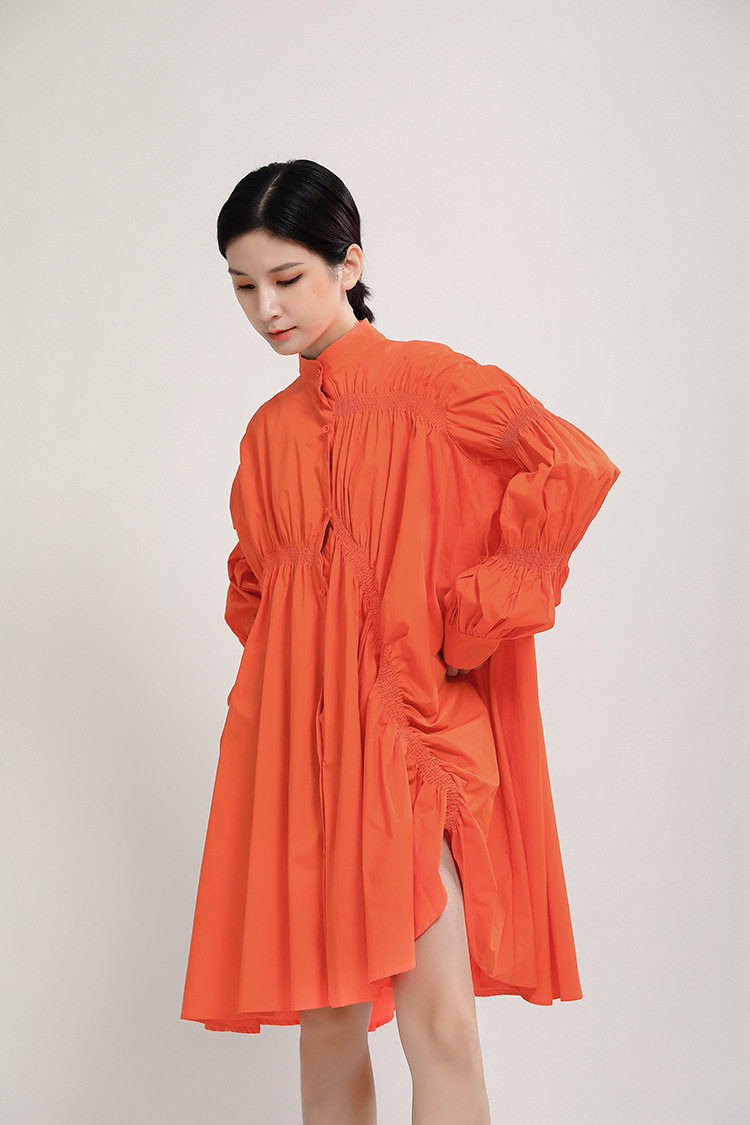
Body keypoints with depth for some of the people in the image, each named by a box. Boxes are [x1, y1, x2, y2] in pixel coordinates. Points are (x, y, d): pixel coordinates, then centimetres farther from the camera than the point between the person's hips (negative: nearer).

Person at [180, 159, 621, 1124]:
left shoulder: (425, 383, -2)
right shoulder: (270, 430, 15)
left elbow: (576, 469, -15)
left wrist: (466, 621, -14)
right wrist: (279, 660, 12)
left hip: (412, 727, -5)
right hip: (296, 740, 5)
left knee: (436, 1020, -12)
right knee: (325, 1021, 7)